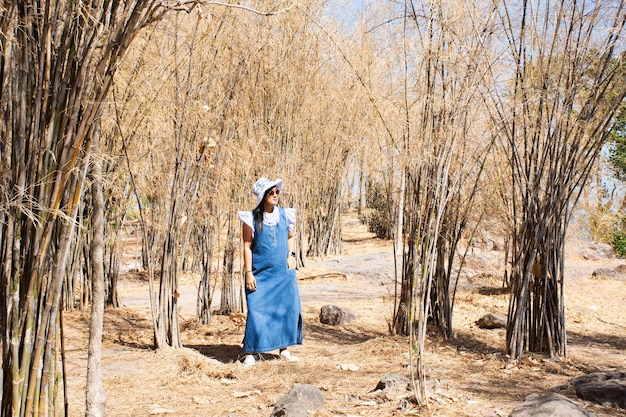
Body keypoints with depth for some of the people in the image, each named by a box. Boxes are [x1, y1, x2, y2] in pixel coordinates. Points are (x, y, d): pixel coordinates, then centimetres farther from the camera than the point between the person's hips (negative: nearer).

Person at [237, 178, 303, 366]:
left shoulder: (285, 215, 6)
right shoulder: (252, 219, -4)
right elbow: (247, 246, -4)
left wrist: (291, 255, 3)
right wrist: (248, 273, -9)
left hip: (283, 272, 3)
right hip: (260, 273, -3)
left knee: (288, 308, 3)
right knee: (256, 311, -4)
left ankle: (284, 348, 17)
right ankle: (252, 352, 8)